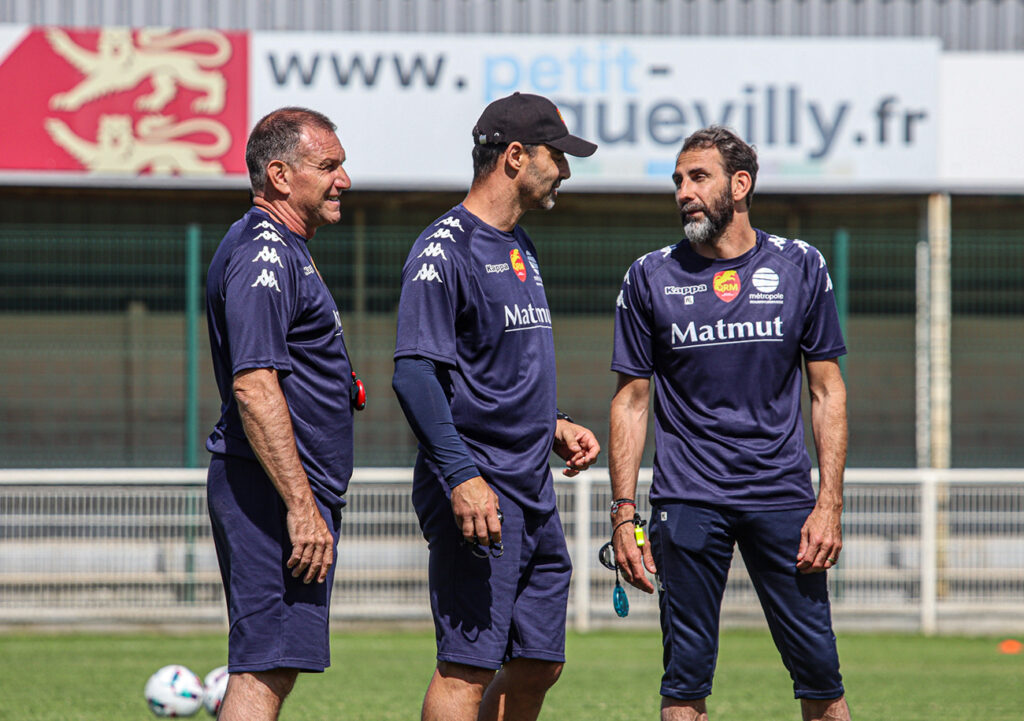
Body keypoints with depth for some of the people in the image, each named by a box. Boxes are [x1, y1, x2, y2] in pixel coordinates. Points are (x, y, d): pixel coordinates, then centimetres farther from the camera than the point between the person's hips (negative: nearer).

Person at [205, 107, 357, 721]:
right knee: (264, 670, -13)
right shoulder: (265, 255, -14)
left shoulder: (282, 250, 20)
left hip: (292, 492, 11)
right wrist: (302, 507, -25)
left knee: (272, 667, 13)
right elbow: (254, 388, -23)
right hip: (277, 488, -11)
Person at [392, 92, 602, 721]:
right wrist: (462, 476, -27)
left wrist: (553, 427, 15)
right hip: (477, 491, -9)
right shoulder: (446, 248, -11)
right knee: (469, 669, -11)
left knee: (539, 664, 11)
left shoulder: (521, 249, 19)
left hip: (534, 490, 9)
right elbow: (415, 373, -19)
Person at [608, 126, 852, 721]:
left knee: (818, 667, -2)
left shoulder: (800, 267, 5)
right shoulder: (651, 277, 6)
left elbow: (828, 390, 7)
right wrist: (624, 514, -1)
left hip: (782, 496, 0)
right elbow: (632, 400, 8)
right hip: (688, 500, 0)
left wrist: (830, 503, -3)